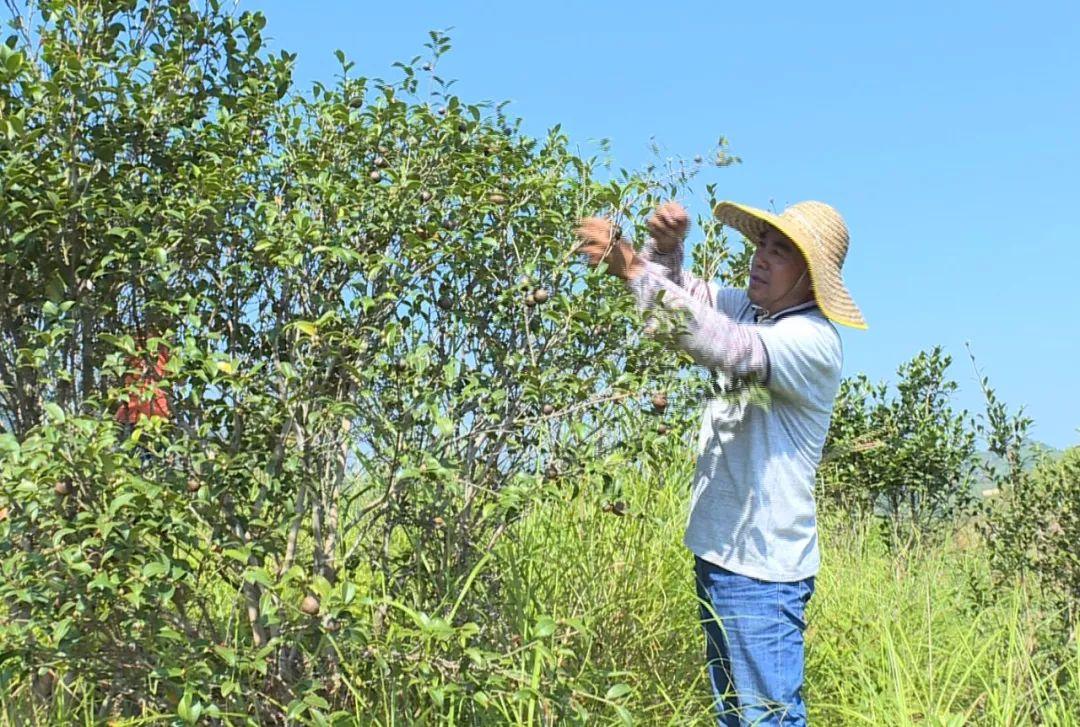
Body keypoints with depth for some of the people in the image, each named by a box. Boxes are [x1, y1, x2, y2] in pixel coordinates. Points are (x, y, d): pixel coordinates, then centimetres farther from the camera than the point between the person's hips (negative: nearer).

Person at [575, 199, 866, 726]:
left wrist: (630, 268, -34)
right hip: (717, 550, 9)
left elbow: (725, 346, -34)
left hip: (762, 568, -9)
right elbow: (672, 286, 14)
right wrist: (664, 244, -10)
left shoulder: (812, 341, -18)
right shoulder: (748, 307, 8)